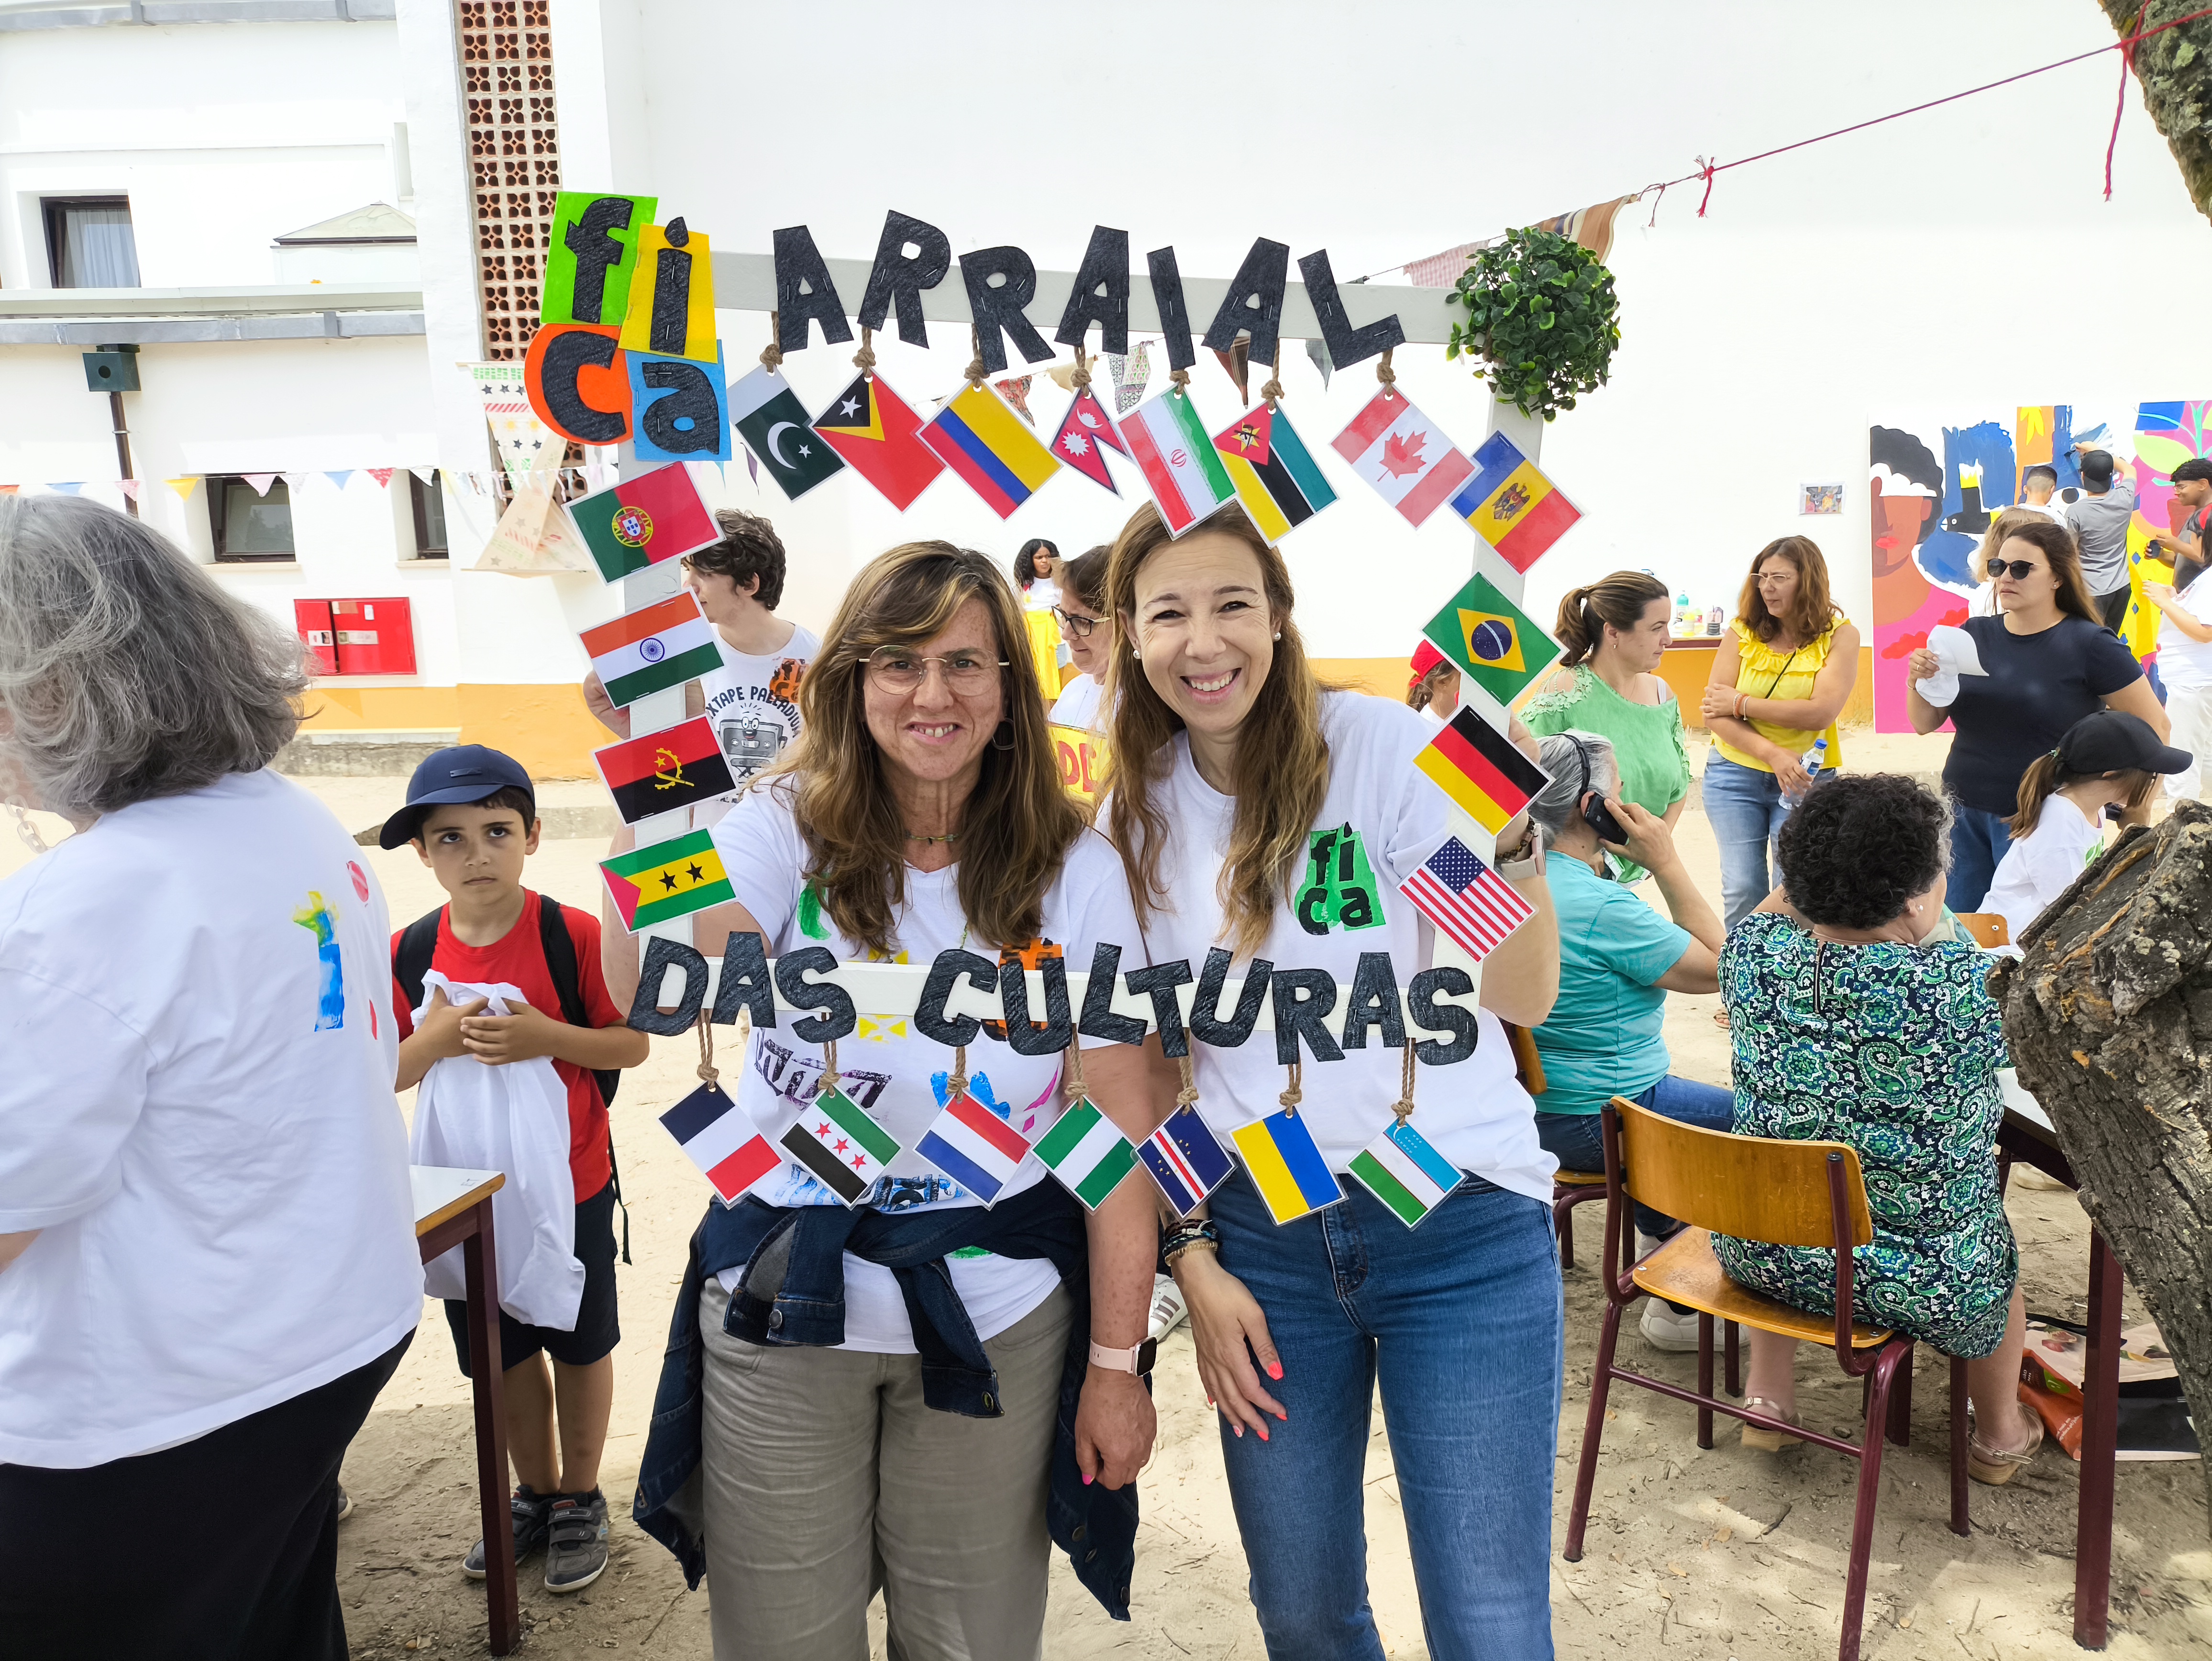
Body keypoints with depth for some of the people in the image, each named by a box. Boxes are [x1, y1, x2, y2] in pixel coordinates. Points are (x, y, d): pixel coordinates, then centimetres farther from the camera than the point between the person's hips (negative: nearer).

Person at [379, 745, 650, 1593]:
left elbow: (635, 1043, -11)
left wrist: (549, 1036, -26)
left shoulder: (573, 934, -16)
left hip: (569, 1182, -3)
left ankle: (580, 1499, 34)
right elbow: (386, 1075, 1)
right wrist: (434, 1040, -19)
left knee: (579, 1346, 14)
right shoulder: (408, 952, -6)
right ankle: (535, 1493, 39)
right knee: (502, 1349, 18)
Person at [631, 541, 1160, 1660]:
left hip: (994, 1319, 0)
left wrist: (1117, 1360, -5)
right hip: (783, 1311, 0)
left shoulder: (1073, 869, -8)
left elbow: (1120, 1125, -6)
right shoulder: (791, 830, -8)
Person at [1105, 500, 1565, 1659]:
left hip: (1460, 1228, -3)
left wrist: (1508, 821, -27)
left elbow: (1523, 997, -13)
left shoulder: (1383, 745, -9)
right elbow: (1152, 1062, 9)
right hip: (1259, 1240, 4)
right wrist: (1189, 1251, 3)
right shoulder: (1136, 816, 4)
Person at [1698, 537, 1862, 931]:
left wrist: (1740, 702, -13)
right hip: (1735, 774, 1)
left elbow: (1821, 713, -17)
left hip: (1805, 779, -1)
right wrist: (1773, 754, -20)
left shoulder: (1840, 635, -4)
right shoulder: (1742, 632, -1)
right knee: (1742, 890, 2)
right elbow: (1715, 714, -8)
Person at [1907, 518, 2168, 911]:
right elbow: (1925, 724, 7)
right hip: (1965, 818, 4)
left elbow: (2153, 728, -2)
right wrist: (1919, 681, -12)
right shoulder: (1973, 635, 5)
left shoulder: (2089, 645, -7)